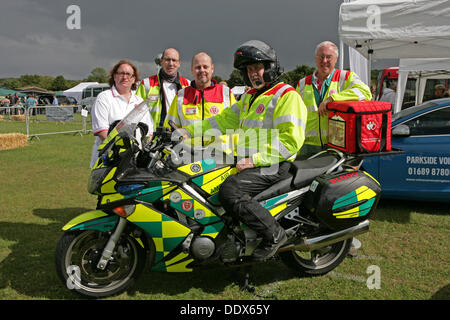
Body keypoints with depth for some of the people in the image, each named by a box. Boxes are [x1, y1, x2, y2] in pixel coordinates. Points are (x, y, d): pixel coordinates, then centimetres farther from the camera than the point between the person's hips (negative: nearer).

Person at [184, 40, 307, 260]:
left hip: (274, 166, -10)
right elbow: (226, 119, 21)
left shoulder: (287, 95, -8)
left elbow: (291, 140, -18)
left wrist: (255, 160, -22)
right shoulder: (250, 96, 21)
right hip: (249, 161, 10)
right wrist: (191, 130, 10)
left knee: (229, 192, -29)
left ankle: (274, 234, -16)